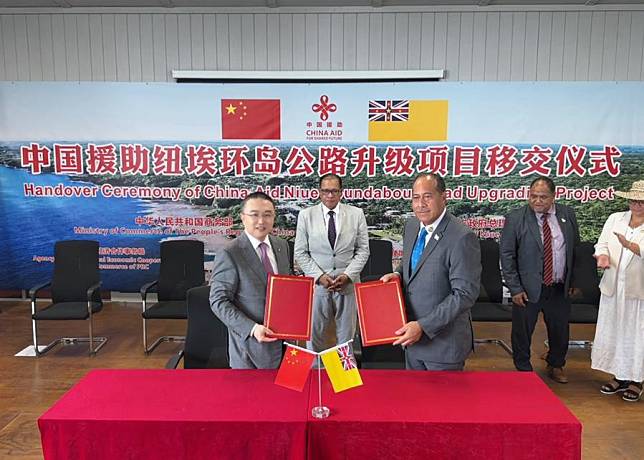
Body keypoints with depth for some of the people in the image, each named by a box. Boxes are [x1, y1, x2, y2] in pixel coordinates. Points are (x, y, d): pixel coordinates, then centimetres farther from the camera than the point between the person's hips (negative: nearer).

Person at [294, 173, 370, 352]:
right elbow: (300, 252, 0)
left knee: (346, 334, 11)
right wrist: (319, 276, -11)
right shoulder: (306, 215, 1)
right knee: (315, 333, 8)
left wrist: (348, 275, -10)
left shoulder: (356, 214, 2)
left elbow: (363, 250, 3)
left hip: (348, 283, 1)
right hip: (317, 283, 0)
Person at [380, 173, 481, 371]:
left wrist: (423, 326, -23)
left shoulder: (462, 238, -22)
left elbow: (465, 294, -22)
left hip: (443, 342, -7)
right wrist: (397, 273, -3)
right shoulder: (411, 225, 2)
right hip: (412, 336, 7)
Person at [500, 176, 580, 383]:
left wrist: (574, 281, 10)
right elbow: (506, 256, -9)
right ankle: (523, 371, 30)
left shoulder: (567, 214, 1)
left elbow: (576, 249, 11)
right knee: (522, 333, 7)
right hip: (528, 289, -3)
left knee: (560, 331, 18)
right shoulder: (515, 219, -10)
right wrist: (515, 289, -11)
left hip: (560, 288, 4)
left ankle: (556, 366, 43)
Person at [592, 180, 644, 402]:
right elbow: (602, 244, 5)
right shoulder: (615, 219, 9)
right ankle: (620, 377, 27)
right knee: (613, 332, 12)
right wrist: (603, 256, -15)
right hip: (613, 287, 4)